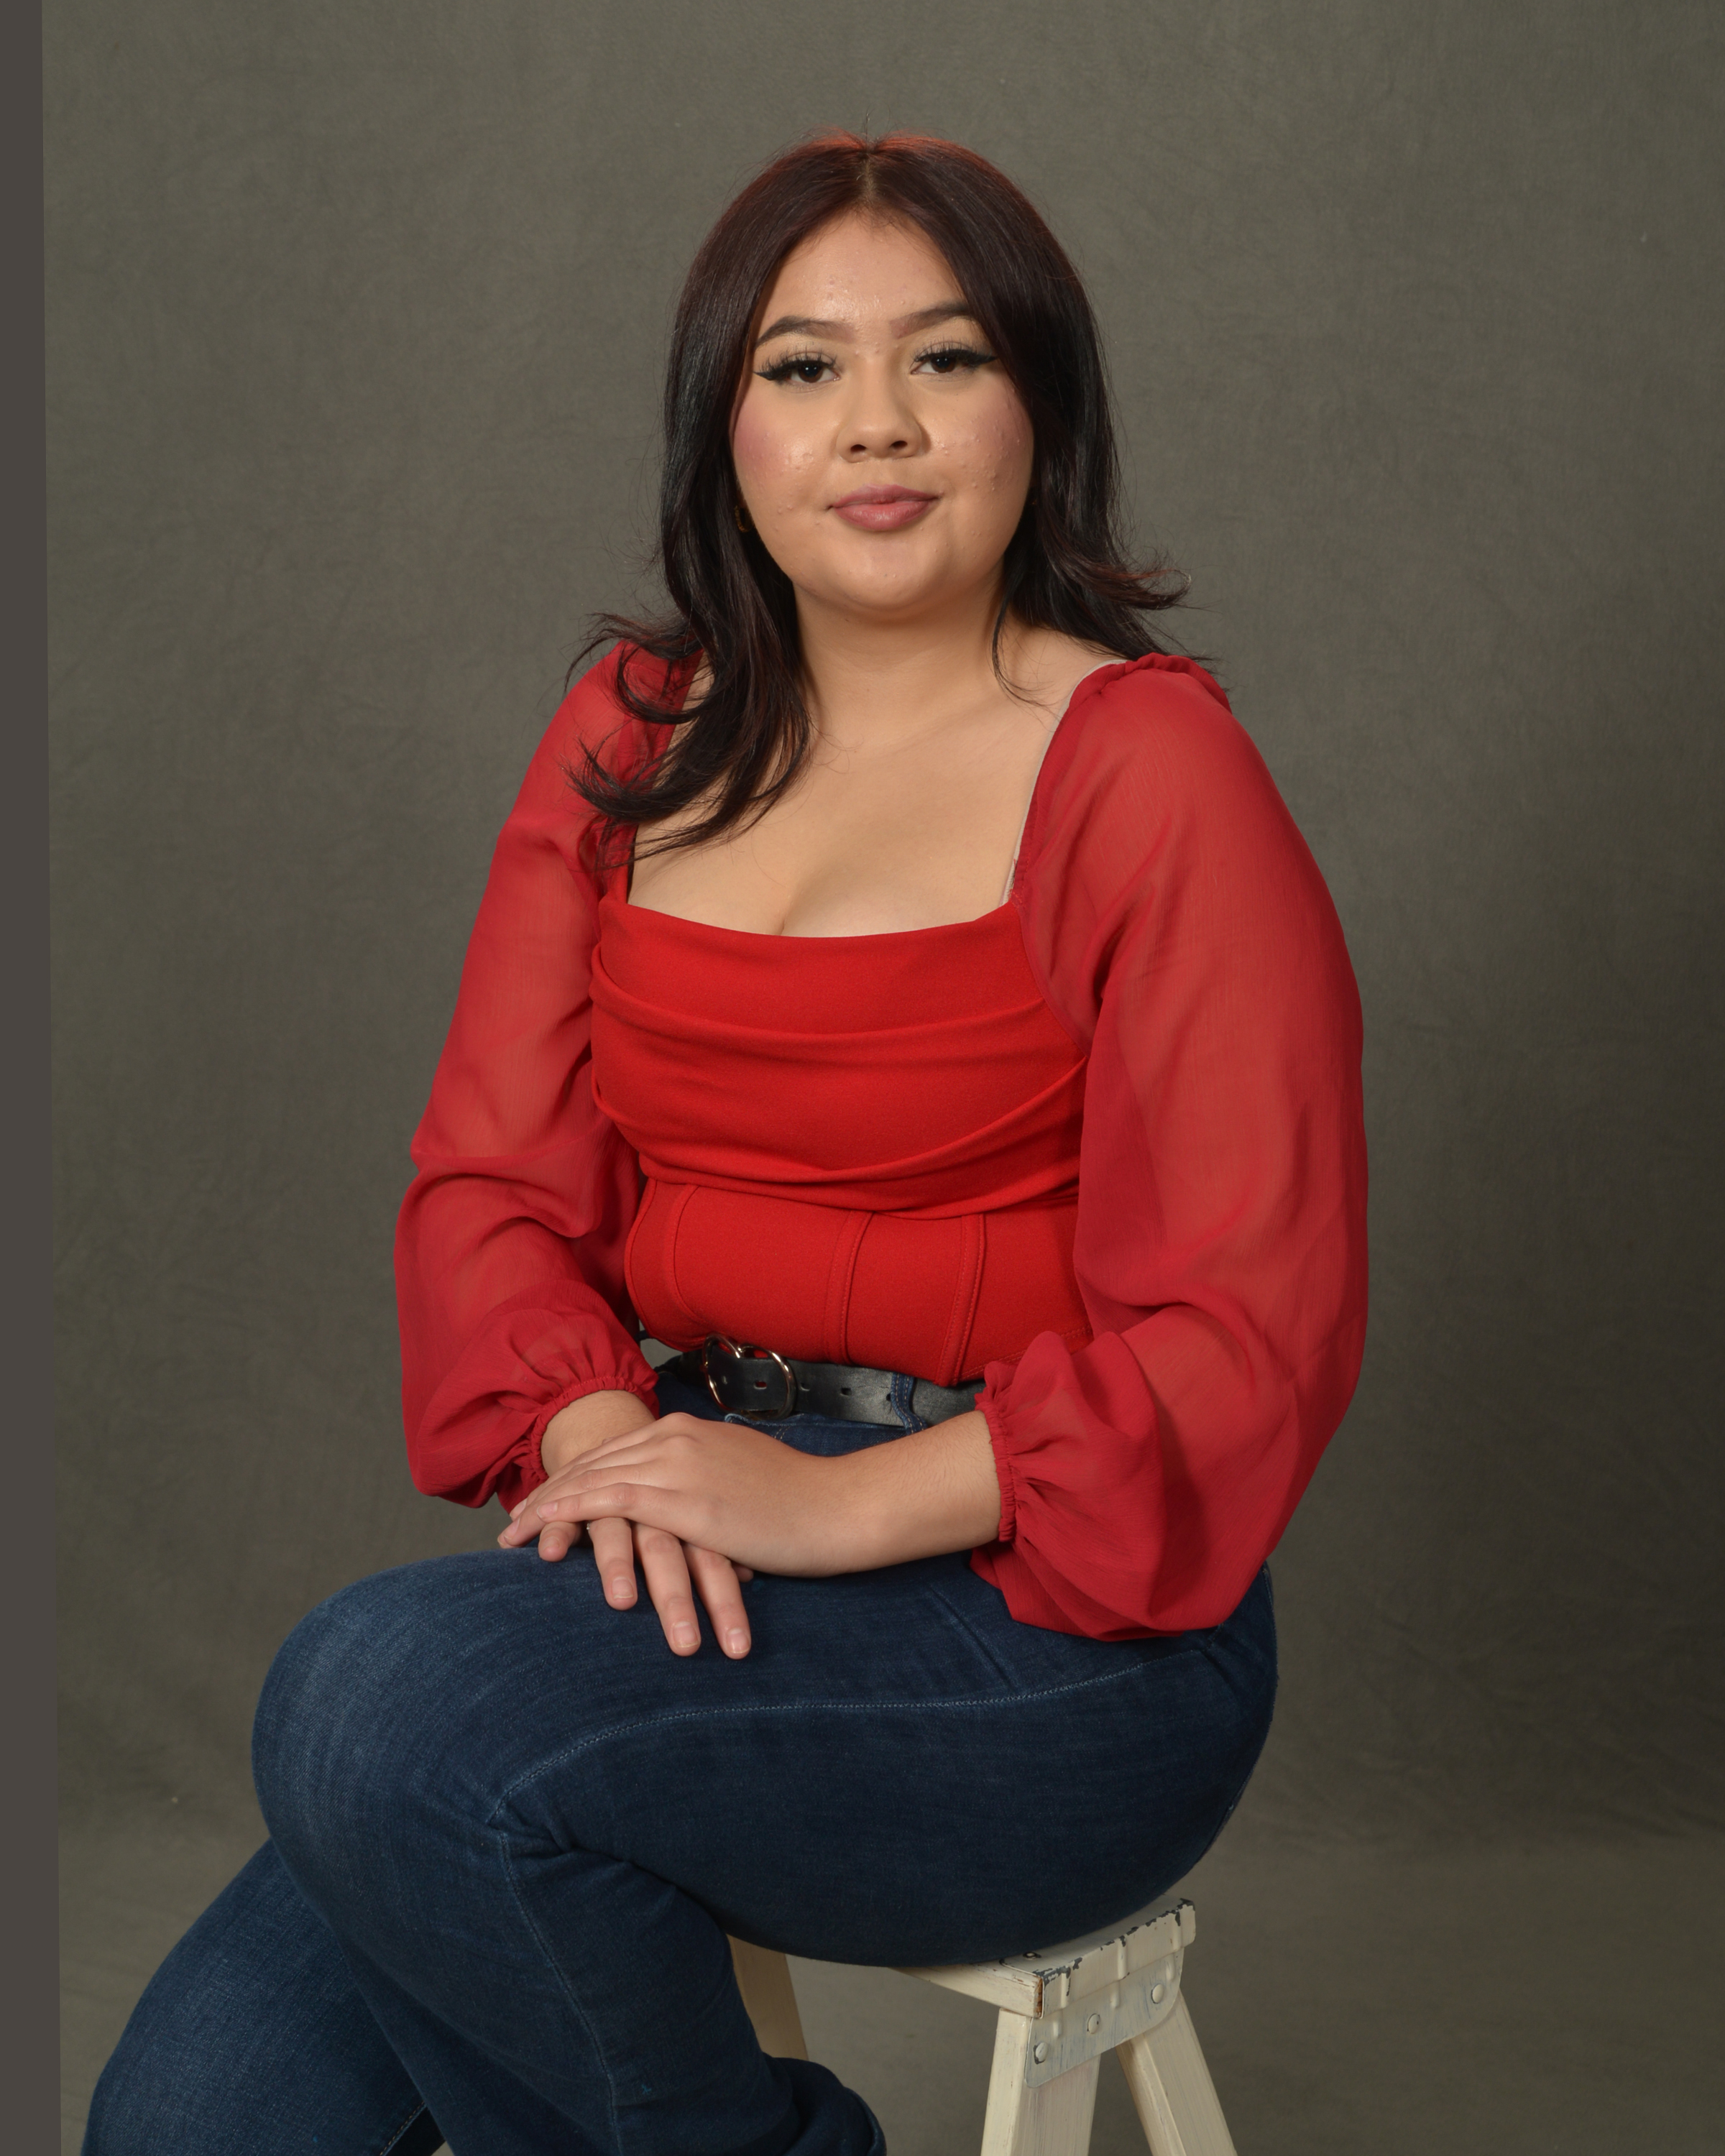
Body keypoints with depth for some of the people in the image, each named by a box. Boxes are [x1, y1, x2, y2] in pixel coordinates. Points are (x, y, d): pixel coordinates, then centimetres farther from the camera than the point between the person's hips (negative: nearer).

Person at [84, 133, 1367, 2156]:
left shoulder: (1149, 769, -7)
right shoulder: (633, 737, 12)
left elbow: (1246, 1330, -12)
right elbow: (487, 1171, 7)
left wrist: (843, 1500, -21)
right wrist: (597, 1428, -13)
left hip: (1051, 1607, -5)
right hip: (692, 1565, 5)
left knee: (378, 1700, -28)